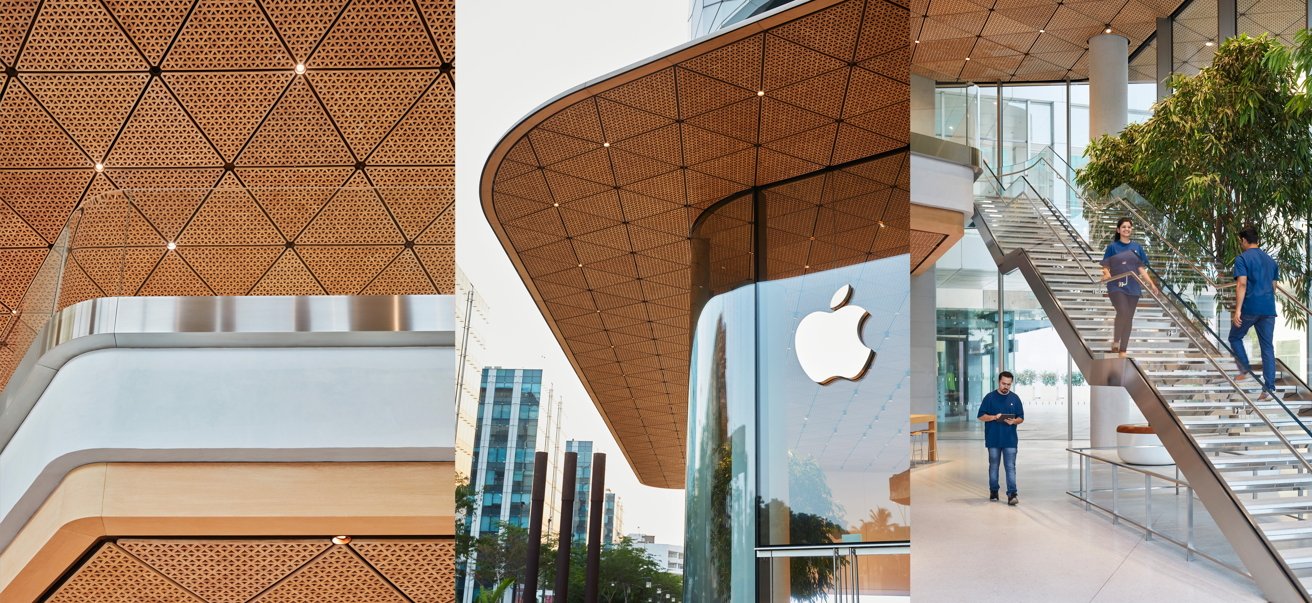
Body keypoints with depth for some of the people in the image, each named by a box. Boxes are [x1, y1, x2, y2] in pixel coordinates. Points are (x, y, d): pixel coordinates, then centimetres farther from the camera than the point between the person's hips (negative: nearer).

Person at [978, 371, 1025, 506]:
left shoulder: (1015, 398, 5)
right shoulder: (990, 397, -1)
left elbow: (1021, 418, 7)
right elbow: (981, 416, -2)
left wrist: (1013, 421, -15)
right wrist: (994, 417, -19)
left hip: (1010, 440, 0)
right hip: (993, 439, 0)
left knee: (1011, 467, -5)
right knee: (993, 466, 11)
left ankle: (1012, 494, -7)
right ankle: (993, 491, 23)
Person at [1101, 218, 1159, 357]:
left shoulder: (1137, 247, 10)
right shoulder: (1112, 247, 0)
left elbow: (1141, 268, 13)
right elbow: (1105, 266, -3)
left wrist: (1151, 284, 4)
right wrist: (1107, 274, -25)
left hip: (1133, 287, 4)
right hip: (1116, 286, -4)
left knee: (1129, 318, 5)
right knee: (1122, 312, -24)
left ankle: (1123, 350, 13)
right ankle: (1115, 341, -4)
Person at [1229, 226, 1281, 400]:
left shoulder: (1242, 258, -5)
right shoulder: (1270, 260, 15)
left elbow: (1242, 284, -15)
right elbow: (1273, 286, 20)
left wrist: (1237, 310, -19)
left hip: (1250, 308, -5)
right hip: (1268, 309, 5)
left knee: (1235, 338, 19)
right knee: (1267, 347, 4)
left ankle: (1245, 370, 7)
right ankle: (1269, 389, 0)